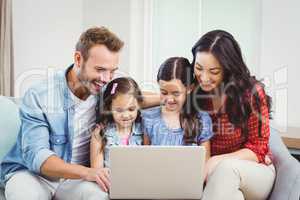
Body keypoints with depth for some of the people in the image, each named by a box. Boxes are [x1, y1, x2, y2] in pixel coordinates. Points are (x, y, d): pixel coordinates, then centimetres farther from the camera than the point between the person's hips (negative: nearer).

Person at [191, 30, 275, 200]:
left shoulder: (252, 92, -13)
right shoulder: (193, 92, -6)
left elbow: (257, 149, -11)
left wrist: (217, 161, -26)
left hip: (254, 171, 0)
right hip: (214, 174, 0)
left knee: (227, 167, -34)